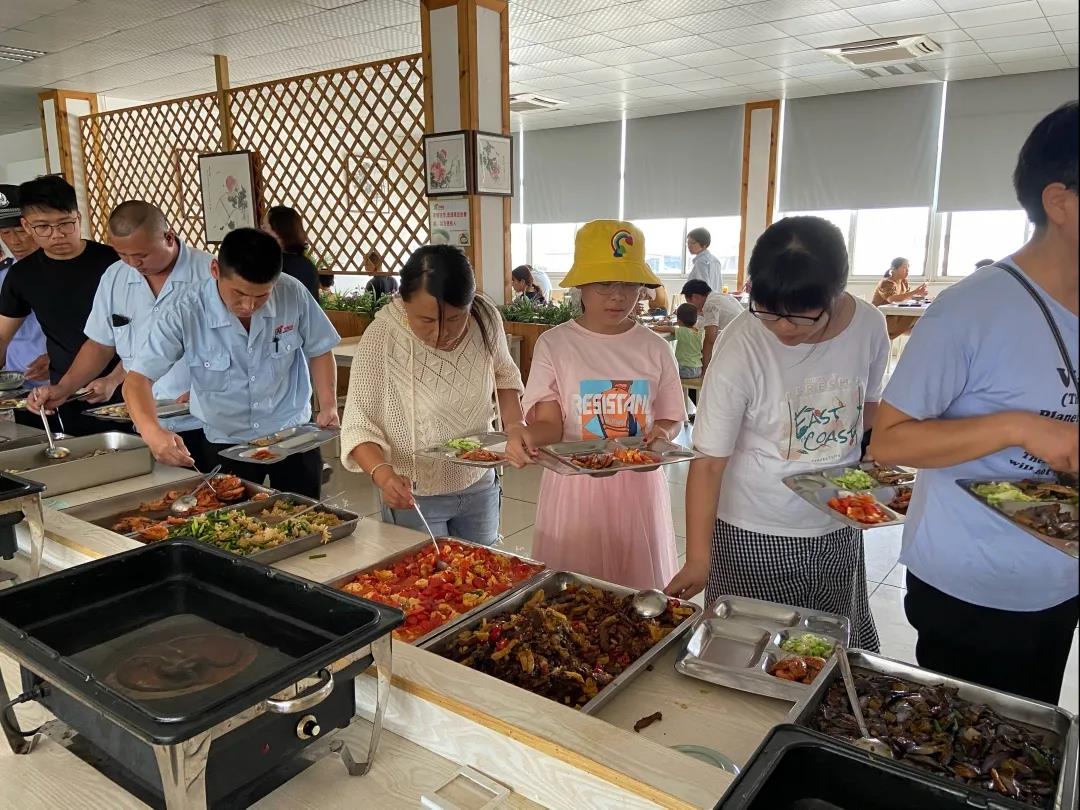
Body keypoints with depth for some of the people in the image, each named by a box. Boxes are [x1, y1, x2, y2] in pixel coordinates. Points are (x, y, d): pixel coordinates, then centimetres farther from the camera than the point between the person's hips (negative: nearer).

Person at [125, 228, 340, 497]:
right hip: (225, 442, -1)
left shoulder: (293, 295, -15)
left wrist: (328, 405, -12)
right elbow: (137, 380, -21)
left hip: (293, 432, 1)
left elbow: (319, 351, 0)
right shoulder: (185, 314, -20)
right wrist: (152, 431, -39)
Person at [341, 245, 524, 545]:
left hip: (480, 486, 4)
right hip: (412, 496, -4)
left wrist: (514, 424, -9)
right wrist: (383, 474, -37)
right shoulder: (381, 338, -24)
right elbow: (358, 425, -20)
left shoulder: (486, 318, -13)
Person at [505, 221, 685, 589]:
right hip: (574, 486, -2)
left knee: (638, 588, 12)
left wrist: (662, 433, -14)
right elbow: (549, 423, -8)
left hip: (638, 485, 2)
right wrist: (528, 437, -30)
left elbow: (672, 417, 9)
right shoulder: (555, 344, -4)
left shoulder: (653, 348, 2)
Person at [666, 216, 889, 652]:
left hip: (837, 532, 4)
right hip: (754, 537, -4)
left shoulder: (869, 326, -10)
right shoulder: (742, 349, -24)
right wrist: (698, 558, -22)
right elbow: (709, 462, -20)